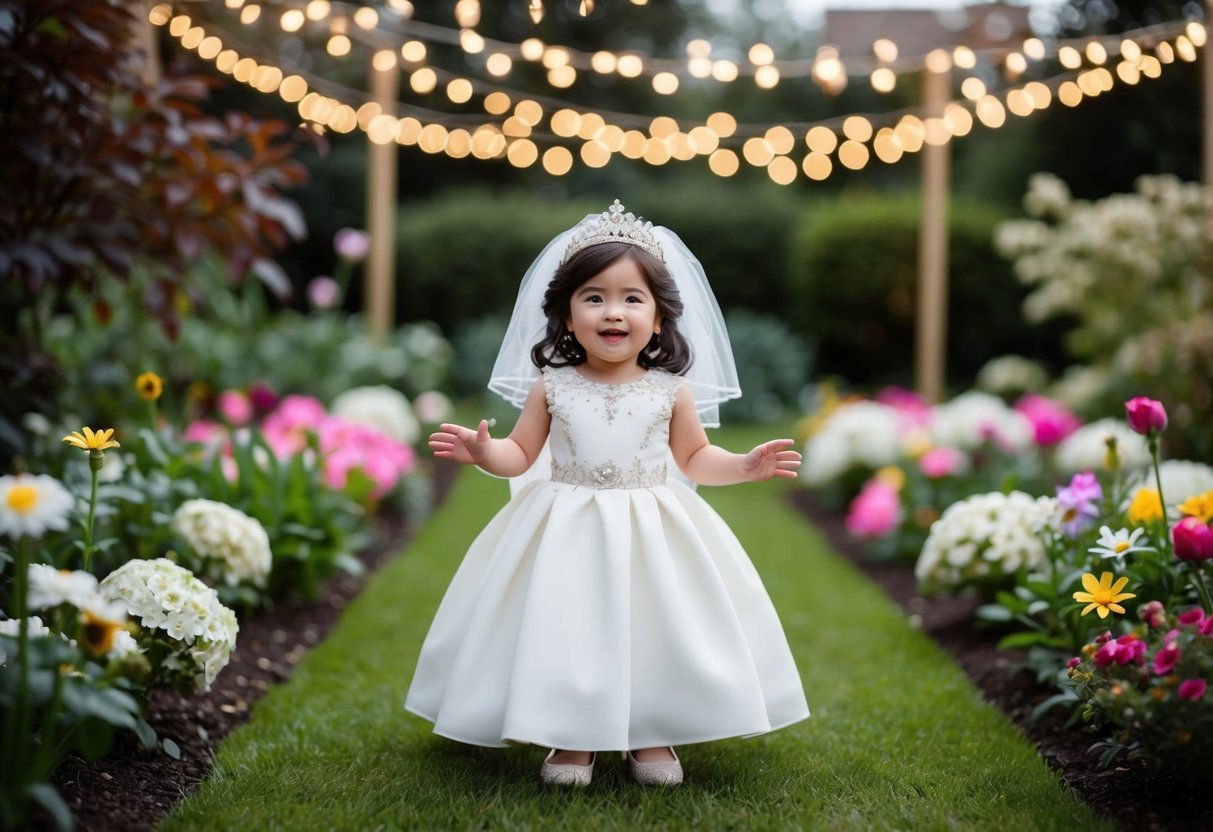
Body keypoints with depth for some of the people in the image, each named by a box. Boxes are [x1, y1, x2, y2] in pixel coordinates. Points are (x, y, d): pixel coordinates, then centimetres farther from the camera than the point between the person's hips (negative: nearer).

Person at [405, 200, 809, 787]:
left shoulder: (671, 391, -1)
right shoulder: (551, 387, -3)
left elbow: (694, 459, 10)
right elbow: (521, 455, 5)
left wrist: (745, 467, -3)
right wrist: (483, 452, -15)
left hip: (651, 538, 1)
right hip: (567, 536, 0)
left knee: (653, 630, -1)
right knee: (564, 631, -3)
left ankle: (652, 736, 18)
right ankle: (572, 740, 15)